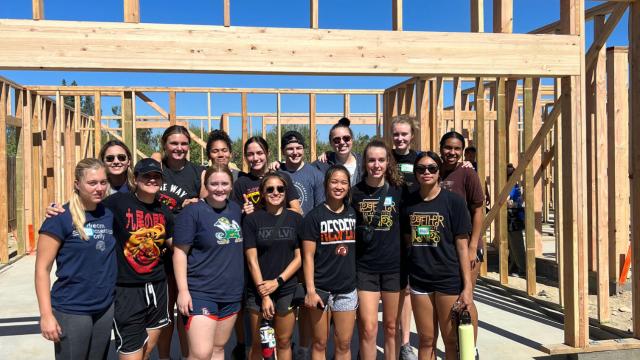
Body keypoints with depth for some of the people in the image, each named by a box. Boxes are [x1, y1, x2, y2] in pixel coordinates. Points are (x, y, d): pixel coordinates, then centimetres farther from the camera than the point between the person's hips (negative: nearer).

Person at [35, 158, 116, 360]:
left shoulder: (109, 215, 4)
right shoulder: (61, 217, -10)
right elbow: (42, 268, -10)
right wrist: (46, 315, -14)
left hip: (106, 308, 5)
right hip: (72, 310, -5)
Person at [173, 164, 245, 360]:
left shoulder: (236, 209, 8)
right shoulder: (193, 212, -11)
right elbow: (180, 252, -11)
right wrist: (183, 290, -16)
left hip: (232, 293, 6)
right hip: (201, 293, -6)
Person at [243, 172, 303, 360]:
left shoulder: (295, 219, 3)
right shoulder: (252, 219, -3)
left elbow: (300, 257, 1)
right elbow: (252, 260, -6)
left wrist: (277, 281, -10)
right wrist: (264, 294, -11)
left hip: (288, 290, 1)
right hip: (258, 292, -1)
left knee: (284, 342, 10)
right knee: (258, 343, 8)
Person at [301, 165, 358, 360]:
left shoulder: (354, 214, 6)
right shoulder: (315, 216, -5)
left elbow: (359, 250, 14)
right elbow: (308, 256, -7)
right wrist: (310, 290, -12)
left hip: (348, 289, 3)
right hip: (321, 288, -3)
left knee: (344, 344, 9)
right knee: (320, 344, 7)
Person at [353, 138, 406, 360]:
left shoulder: (398, 191, 0)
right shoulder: (354, 193, -2)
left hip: (394, 267, 1)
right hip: (364, 268, -1)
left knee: (391, 327, 12)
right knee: (368, 328, -2)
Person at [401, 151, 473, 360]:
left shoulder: (454, 201, -6)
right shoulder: (409, 203, 4)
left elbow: (462, 247, -6)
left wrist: (467, 286, -9)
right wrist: (405, 276, 7)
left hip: (449, 280, -3)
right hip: (419, 280, 3)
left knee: (451, 340, 8)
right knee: (426, 340, 12)